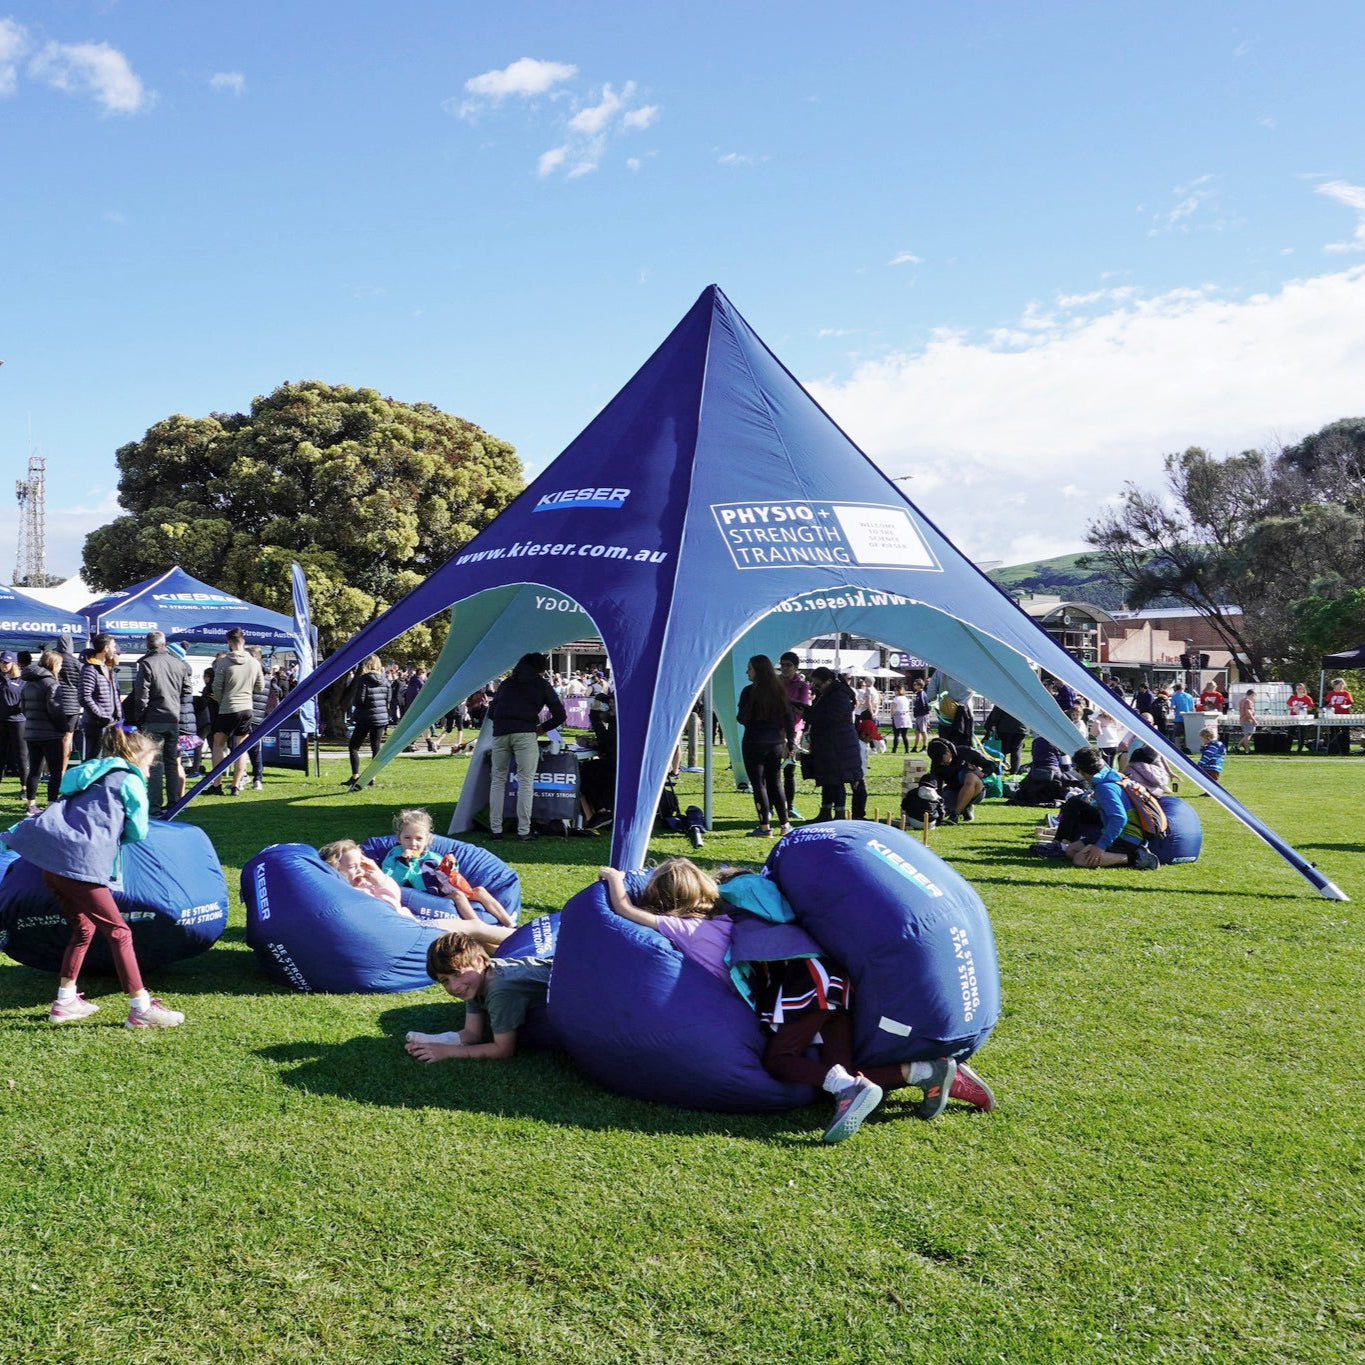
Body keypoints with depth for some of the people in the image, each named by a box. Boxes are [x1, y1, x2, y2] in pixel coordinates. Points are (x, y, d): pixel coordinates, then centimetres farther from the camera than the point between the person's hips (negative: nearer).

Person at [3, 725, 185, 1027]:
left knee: (83, 928, 22)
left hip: (51, 861, 8)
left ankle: (65, 1001, 26)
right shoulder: (130, 782, 6)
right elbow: (137, 833, 10)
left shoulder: (91, 776, 28)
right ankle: (141, 1008, -4)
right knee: (118, 932, -4)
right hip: (81, 864, -8)